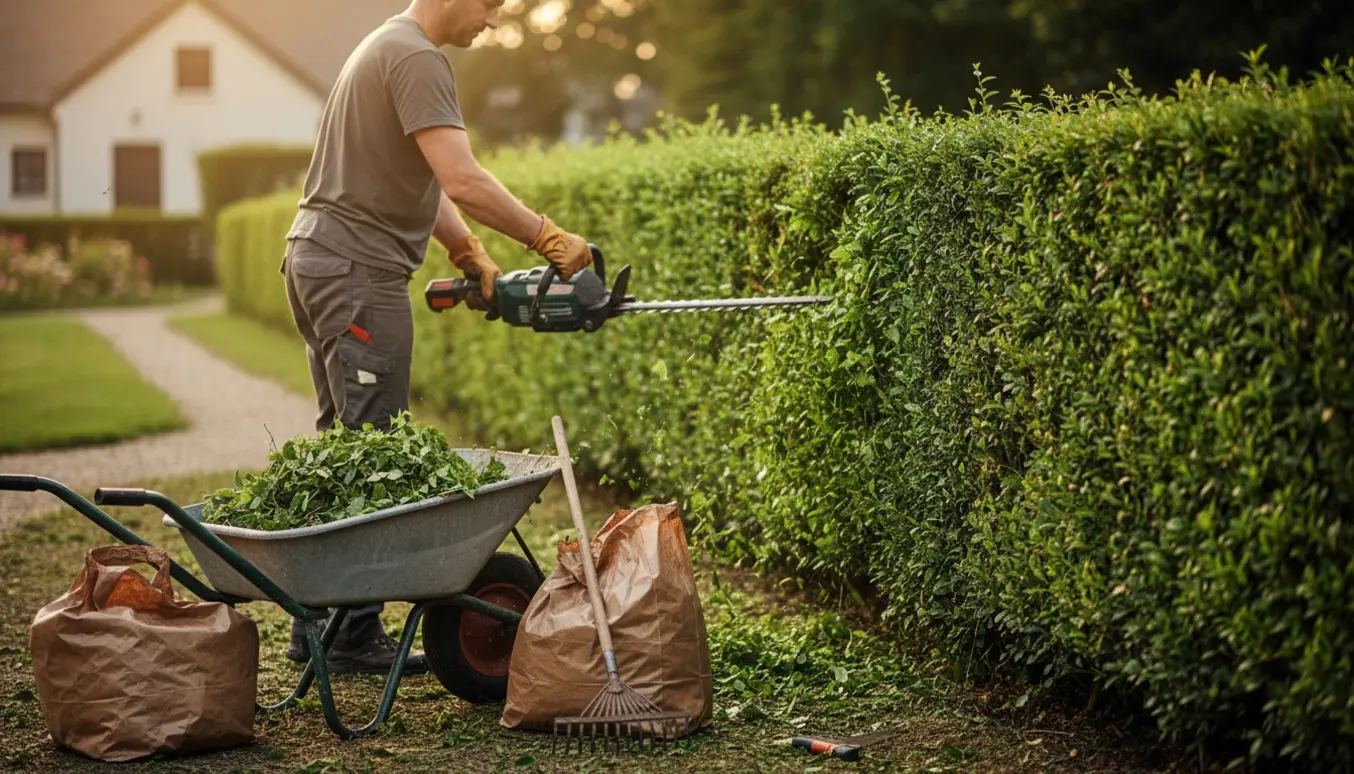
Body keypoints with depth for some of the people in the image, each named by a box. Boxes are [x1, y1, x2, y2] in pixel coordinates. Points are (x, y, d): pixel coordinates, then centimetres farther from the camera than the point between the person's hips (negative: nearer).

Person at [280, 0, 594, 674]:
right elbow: (463, 181, -23)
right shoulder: (415, 58, -14)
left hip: (319, 263, 11)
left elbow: (426, 181, 19)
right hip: (358, 271, -11)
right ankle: (354, 636, -4)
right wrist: (547, 240, -16)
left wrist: (472, 257, 10)